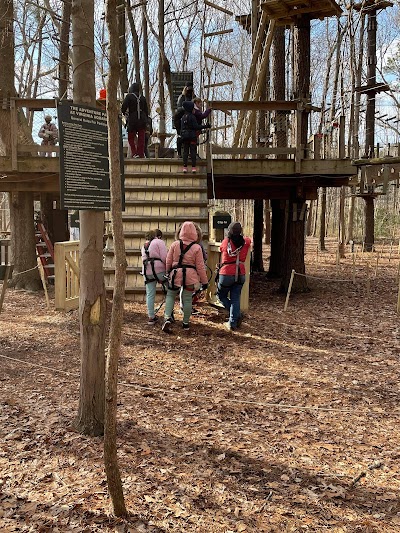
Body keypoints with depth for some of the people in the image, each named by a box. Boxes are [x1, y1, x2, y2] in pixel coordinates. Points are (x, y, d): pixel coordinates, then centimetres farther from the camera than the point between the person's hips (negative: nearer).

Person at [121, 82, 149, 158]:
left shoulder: (129, 96, -4)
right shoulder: (142, 97, 11)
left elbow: (123, 107, -9)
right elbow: (146, 110, 13)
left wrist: (123, 112, 12)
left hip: (132, 121, -4)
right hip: (142, 121, 4)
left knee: (131, 138, 6)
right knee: (141, 139, 5)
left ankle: (134, 153, -8)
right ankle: (141, 154, 3)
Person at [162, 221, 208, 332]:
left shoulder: (175, 244, 0)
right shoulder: (197, 247, -4)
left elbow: (168, 262, 6)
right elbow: (200, 267, -1)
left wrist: (168, 273, 24)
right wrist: (204, 281, 7)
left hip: (176, 274, 1)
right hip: (190, 275, -1)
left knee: (170, 295, 14)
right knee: (187, 299, 9)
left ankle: (167, 318, -3)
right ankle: (186, 323, 18)